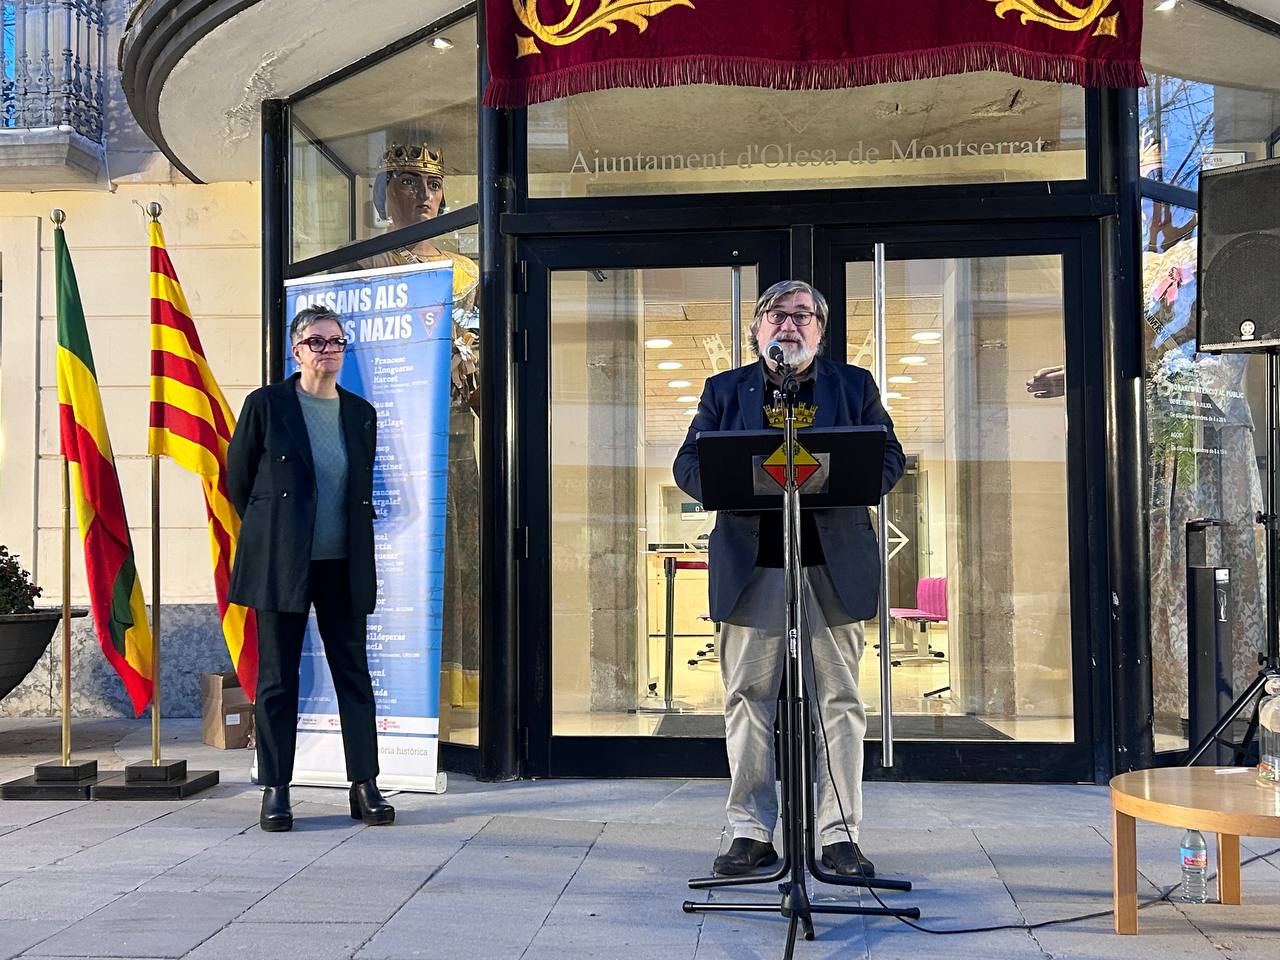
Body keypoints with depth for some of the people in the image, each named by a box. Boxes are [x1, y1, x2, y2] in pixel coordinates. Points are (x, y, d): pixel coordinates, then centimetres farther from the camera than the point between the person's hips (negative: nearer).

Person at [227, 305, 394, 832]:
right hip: (280, 564, -3)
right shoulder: (266, 404, -1)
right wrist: (271, 529, 10)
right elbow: (237, 481, 6)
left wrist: (352, 539, 12)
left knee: (354, 671, 4)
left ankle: (365, 786, 10)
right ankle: (275, 789, 12)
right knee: (277, 678, 3)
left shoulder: (361, 414, 9)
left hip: (343, 565, 3)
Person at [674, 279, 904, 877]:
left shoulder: (854, 386, 13)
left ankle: (839, 836, 9)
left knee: (838, 702, 2)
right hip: (751, 566, 0)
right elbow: (688, 463, 8)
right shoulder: (725, 390, 14)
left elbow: (889, 457, 7)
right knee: (747, 699, 2)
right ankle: (750, 833, 10)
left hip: (834, 567, 0)